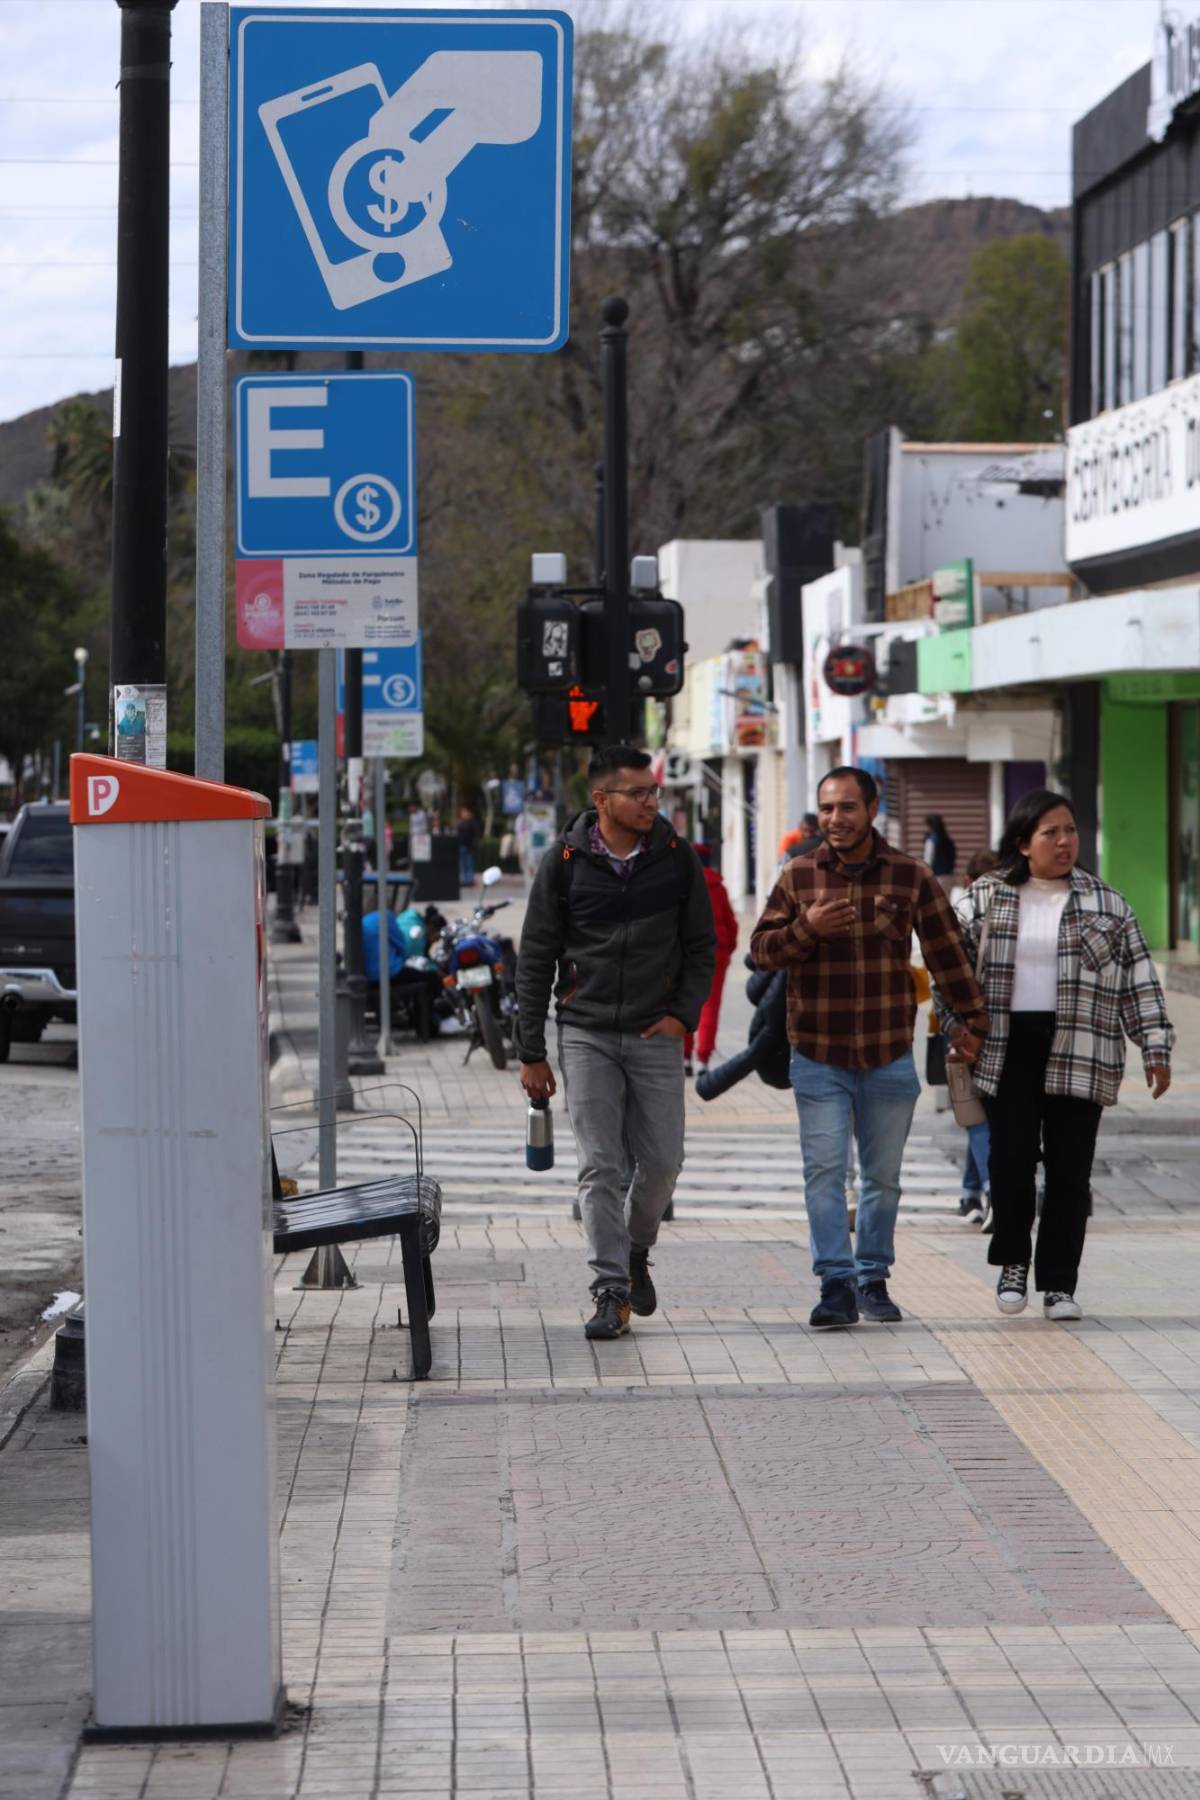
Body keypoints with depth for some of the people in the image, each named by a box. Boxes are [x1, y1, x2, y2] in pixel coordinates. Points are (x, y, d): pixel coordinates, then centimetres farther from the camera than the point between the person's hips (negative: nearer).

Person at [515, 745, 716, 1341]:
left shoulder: (676, 857, 3)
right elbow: (535, 959, 2)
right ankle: (611, 1291, -4)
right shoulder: (564, 862, -2)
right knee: (600, 1168, -7)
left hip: (656, 1035, 1)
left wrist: (684, 1014, -3)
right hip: (586, 1034, -1)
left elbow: (701, 944, 12)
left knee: (661, 1162, 0)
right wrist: (531, 1052, -1)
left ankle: (636, 1253, 28)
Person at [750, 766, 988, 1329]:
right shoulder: (798, 875, 2)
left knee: (883, 1176, 8)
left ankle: (873, 1279, 20)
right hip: (818, 1056, -1)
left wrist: (972, 1020, 6)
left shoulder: (911, 876, 1)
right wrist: (805, 929, -17)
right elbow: (761, 949, 2)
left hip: (889, 1056, 1)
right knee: (824, 1171, -9)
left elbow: (947, 951, 7)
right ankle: (836, 1285, -7)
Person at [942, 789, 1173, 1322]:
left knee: (1069, 1168, -1)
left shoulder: (1106, 904, 7)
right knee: (1012, 1157, -8)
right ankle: (1012, 1263, 13)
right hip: (1006, 1050, 0)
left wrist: (1156, 1048, 1)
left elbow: (1139, 980, 7)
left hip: (1077, 1056, 0)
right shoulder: (986, 899, 6)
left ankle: (1059, 1283, 8)